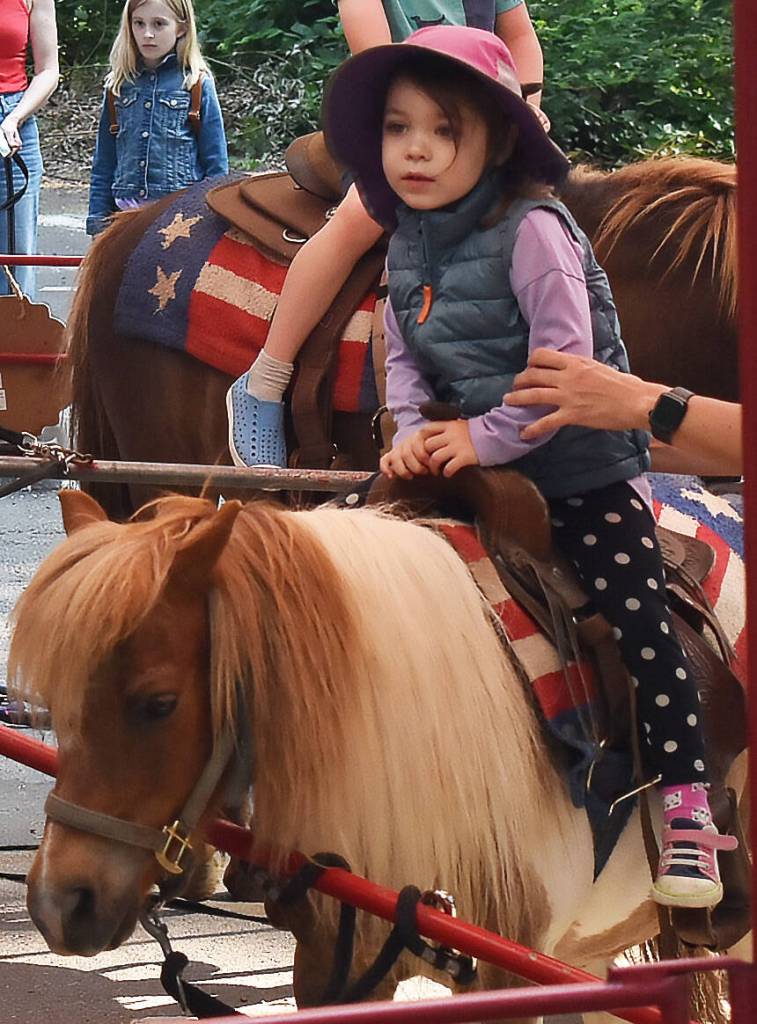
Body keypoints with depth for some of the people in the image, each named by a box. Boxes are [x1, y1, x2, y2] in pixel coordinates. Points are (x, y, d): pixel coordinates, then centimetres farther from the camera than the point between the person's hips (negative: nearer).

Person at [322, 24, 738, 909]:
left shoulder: (531, 231, -19)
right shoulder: (408, 246, 3)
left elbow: (564, 366, -22)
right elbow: (403, 354, 6)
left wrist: (486, 438, -22)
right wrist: (414, 430, -12)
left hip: (583, 470, -7)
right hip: (479, 468, 7)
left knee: (640, 623, -11)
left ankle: (687, 813, -9)